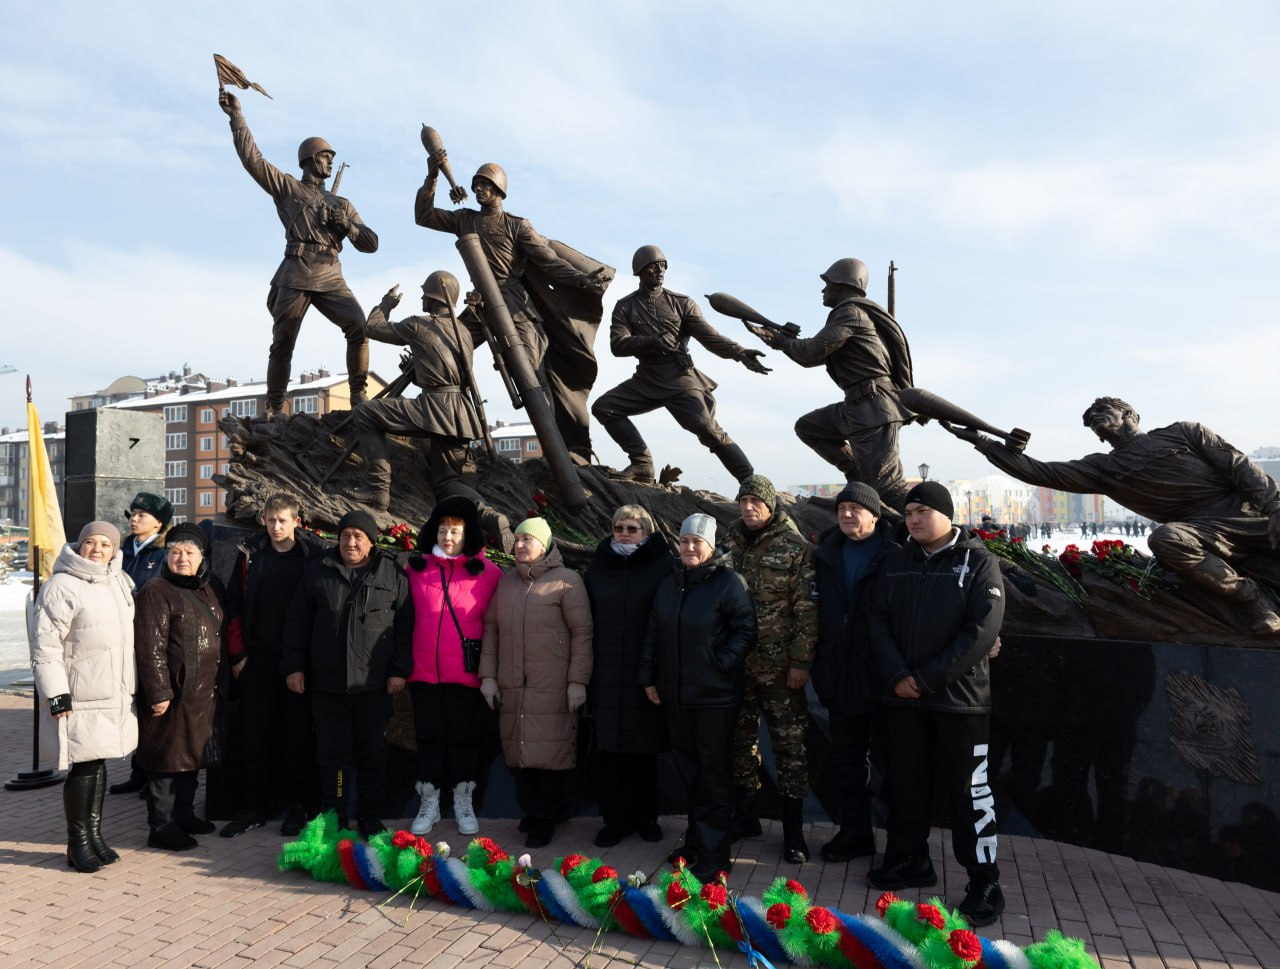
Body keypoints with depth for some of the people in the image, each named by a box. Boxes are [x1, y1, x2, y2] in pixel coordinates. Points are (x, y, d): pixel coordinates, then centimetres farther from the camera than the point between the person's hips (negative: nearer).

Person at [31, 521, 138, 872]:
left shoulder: (120, 583, 11)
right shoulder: (61, 587, -12)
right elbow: (45, 646, -13)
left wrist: (132, 686, 22)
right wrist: (57, 695, -16)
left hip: (115, 695, 7)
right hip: (82, 697, -7)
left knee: (99, 763, 14)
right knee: (85, 766, -3)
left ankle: (94, 833, 25)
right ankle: (77, 843, 12)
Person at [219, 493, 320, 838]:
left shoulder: (314, 556, -1)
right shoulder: (250, 554, 7)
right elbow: (234, 606, 8)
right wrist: (237, 653, 1)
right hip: (257, 658, 2)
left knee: (297, 735, 4)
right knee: (256, 735, 6)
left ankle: (297, 806, 15)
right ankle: (255, 806, 17)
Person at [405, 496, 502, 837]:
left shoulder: (488, 573, -4)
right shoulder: (416, 569, 3)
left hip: (467, 674, -1)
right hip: (424, 672, 2)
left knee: (466, 737, 9)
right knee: (429, 737, 10)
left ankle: (464, 802, 26)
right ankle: (429, 804, 24)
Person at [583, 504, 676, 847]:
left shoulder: (663, 565, -1)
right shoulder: (598, 567, 9)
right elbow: (586, 621, 9)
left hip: (645, 674, -2)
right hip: (606, 675, 2)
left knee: (644, 748, 7)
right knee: (609, 749, 4)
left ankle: (645, 816, 22)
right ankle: (615, 819, 16)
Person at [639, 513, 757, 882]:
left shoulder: (729, 582, -9)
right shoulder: (670, 584, 11)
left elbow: (745, 631, -12)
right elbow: (653, 633, 16)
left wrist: (720, 663, -16)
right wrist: (648, 677, 12)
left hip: (715, 696, -6)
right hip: (675, 695, 6)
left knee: (714, 774, 0)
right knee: (689, 769, 16)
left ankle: (712, 854, 9)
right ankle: (696, 840, 31)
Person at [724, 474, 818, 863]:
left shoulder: (796, 547, -5)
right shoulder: (729, 543, 8)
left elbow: (807, 610, -8)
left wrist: (801, 661, -12)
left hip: (779, 665, -4)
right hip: (735, 661, 5)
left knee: (790, 743, 1)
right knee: (739, 738, 13)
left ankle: (793, 829, 12)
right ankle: (744, 816, 28)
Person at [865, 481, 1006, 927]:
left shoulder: (978, 561, -5)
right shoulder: (895, 561, 8)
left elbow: (982, 631, -13)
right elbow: (877, 621, 5)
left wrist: (926, 678, -15)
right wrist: (897, 676, -10)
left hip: (959, 696, -4)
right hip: (901, 694, 5)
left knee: (968, 789, 0)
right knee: (905, 782, 13)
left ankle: (984, 883, 12)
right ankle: (908, 860, 30)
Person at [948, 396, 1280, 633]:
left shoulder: (1184, 431, 14)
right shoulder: (1104, 469, 15)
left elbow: (1241, 467, 7)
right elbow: (1040, 472, 9)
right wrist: (982, 442, 5)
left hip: (1253, 514, -1)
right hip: (1204, 531, 1)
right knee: (1164, 539, -33)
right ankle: (1247, 597, -19)